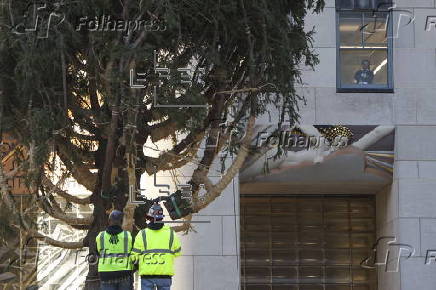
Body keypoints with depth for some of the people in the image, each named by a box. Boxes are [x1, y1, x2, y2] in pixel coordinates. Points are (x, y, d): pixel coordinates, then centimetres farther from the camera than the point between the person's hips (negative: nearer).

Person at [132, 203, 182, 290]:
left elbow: (135, 256, -2)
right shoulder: (171, 234, 1)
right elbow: (177, 252, 13)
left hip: (147, 274, -1)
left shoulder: (142, 235, -3)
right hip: (165, 274, 1)